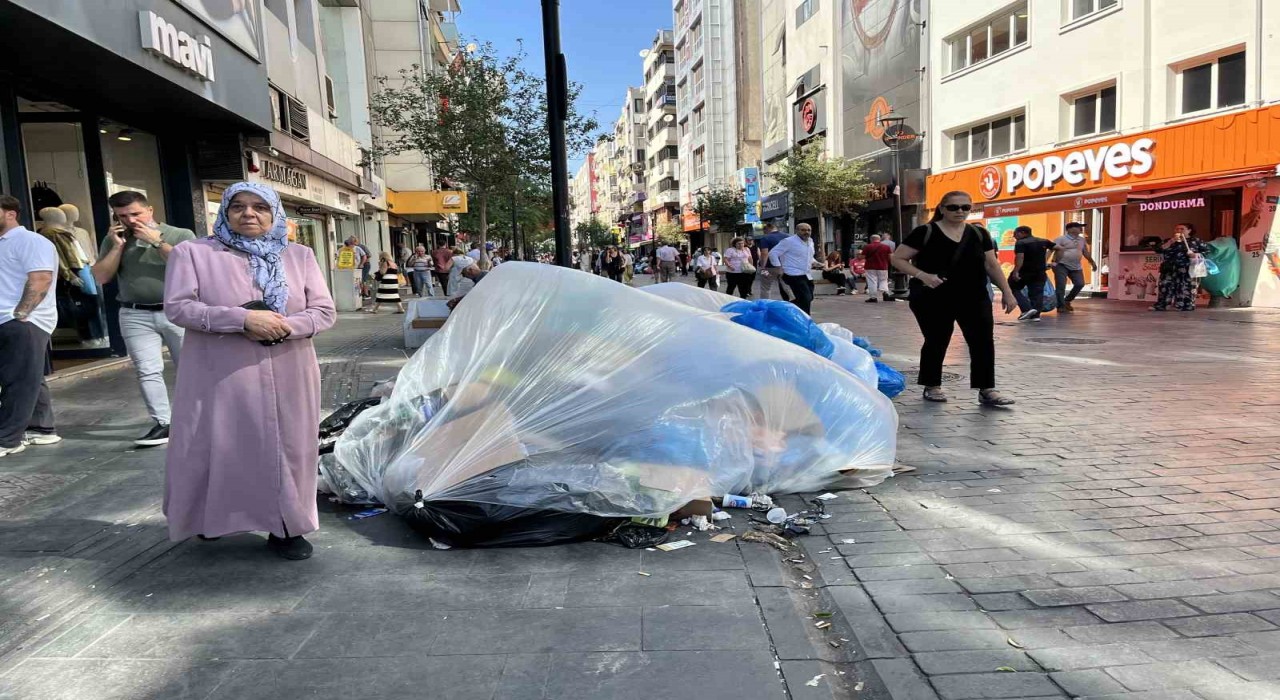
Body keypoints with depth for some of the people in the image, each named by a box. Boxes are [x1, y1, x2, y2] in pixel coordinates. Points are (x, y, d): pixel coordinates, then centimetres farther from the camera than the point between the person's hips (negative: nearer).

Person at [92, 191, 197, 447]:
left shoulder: (180, 235, 0)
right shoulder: (113, 240, 10)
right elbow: (101, 278, 5)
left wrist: (157, 241, -13)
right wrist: (118, 246, -4)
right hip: (135, 316, 2)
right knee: (148, 372, -4)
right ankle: (162, 424, -2)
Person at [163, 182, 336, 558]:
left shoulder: (299, 256, 9)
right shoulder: (193, 252, 1)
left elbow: (324, 311, 4)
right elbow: (178, 306, -9)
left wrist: (286, 326, -17)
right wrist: (243, 319, -20)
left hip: (287, 378, 2)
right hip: (220, 377, -2)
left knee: (286, 450, 5)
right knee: (217, 450, 5)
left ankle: (284, 528, 18)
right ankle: (212, 520, 29)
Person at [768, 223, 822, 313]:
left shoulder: (810, 241, 14)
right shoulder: (789, 241, -11)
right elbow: (773, 253, -10)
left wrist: (814, 262, 8)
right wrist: (779, 268, -16)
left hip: (807, 275, 9)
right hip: (794, 275, -9)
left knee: (809, 299, 12)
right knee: (806, 299, -16)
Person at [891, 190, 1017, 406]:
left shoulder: (979, 234, 8)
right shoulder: (925, 233, -6)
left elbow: (991, 265, 12)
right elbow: (898, 259, -6)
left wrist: (1006, 292, 6)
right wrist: (922, 275, -19)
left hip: (974, 298, 4)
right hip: (933, 299, -4)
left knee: (984, 342, -2)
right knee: (936, 342, 4)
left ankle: (986, 390, 4)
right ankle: (932, 387, 20)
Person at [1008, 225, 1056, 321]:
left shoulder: (1021, 243, -11)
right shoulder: (1043, 241, 11)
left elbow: (1020, 257, -23)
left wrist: (1016, 272, -28)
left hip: (1024, 271, -6)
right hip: (1040, 272, 6)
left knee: (1013, 289, 7)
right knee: (1037, 293, 9)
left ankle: (1027, 309, -7)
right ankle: (1036, 315, 4)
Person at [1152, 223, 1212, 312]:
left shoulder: (1195, 241, 7)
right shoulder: (1169, 241, 15)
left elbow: (1208, 249, 6)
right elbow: (1159, 250, 1)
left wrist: (1197, 254, -10)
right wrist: (1171, 242, -7)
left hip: (1187, 269, -3)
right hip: (1170, 269, 3)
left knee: (1186, 289, -7)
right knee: (1165, 287, -3)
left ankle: (1186, 306, -5)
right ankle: (1160, 306, -4)